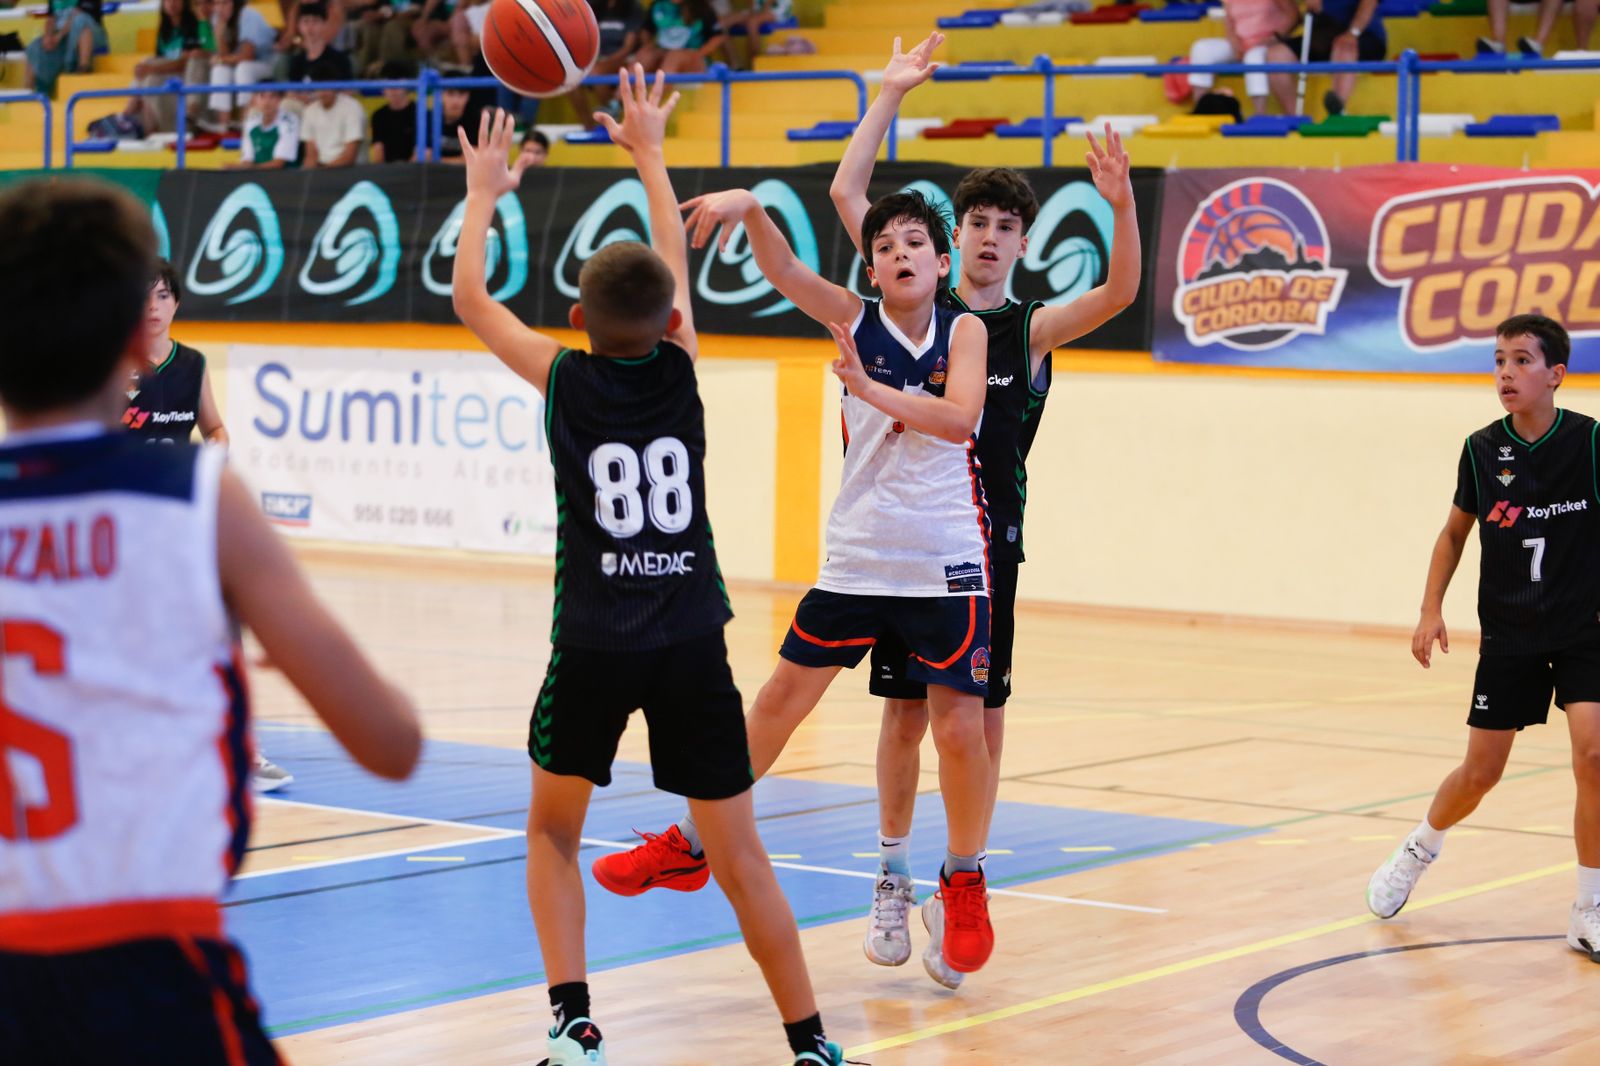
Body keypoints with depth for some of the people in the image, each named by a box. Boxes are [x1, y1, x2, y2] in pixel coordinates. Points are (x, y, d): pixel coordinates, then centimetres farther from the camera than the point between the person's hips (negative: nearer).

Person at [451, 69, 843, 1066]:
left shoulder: (565, 379, -2)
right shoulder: (679, 367, 2)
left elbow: (470, 296, 12)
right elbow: (678, 258, 20)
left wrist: (484, 191, 26)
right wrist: (649, 153, 34)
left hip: (594, 644, -1)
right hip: (692, 642, 1)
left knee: (553, 832, 18)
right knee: (740, 854, 6)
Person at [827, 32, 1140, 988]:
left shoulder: (1033, 326, 2)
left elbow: (1121, 293, -15)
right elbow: (848, 192, 1)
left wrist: (1123, 207, -31)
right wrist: (891, 95, -2)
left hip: (985, 543, -1)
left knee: (980, 720, -2)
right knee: (907, 710, 6)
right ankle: (894, 882, 17)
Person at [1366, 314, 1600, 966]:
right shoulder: (1483, 449, -3)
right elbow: (1455, 532, 12)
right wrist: (1431, 609, 5)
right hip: (1508, 635, 2)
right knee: (1480, 771, 6)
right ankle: (1421, 847, 38)